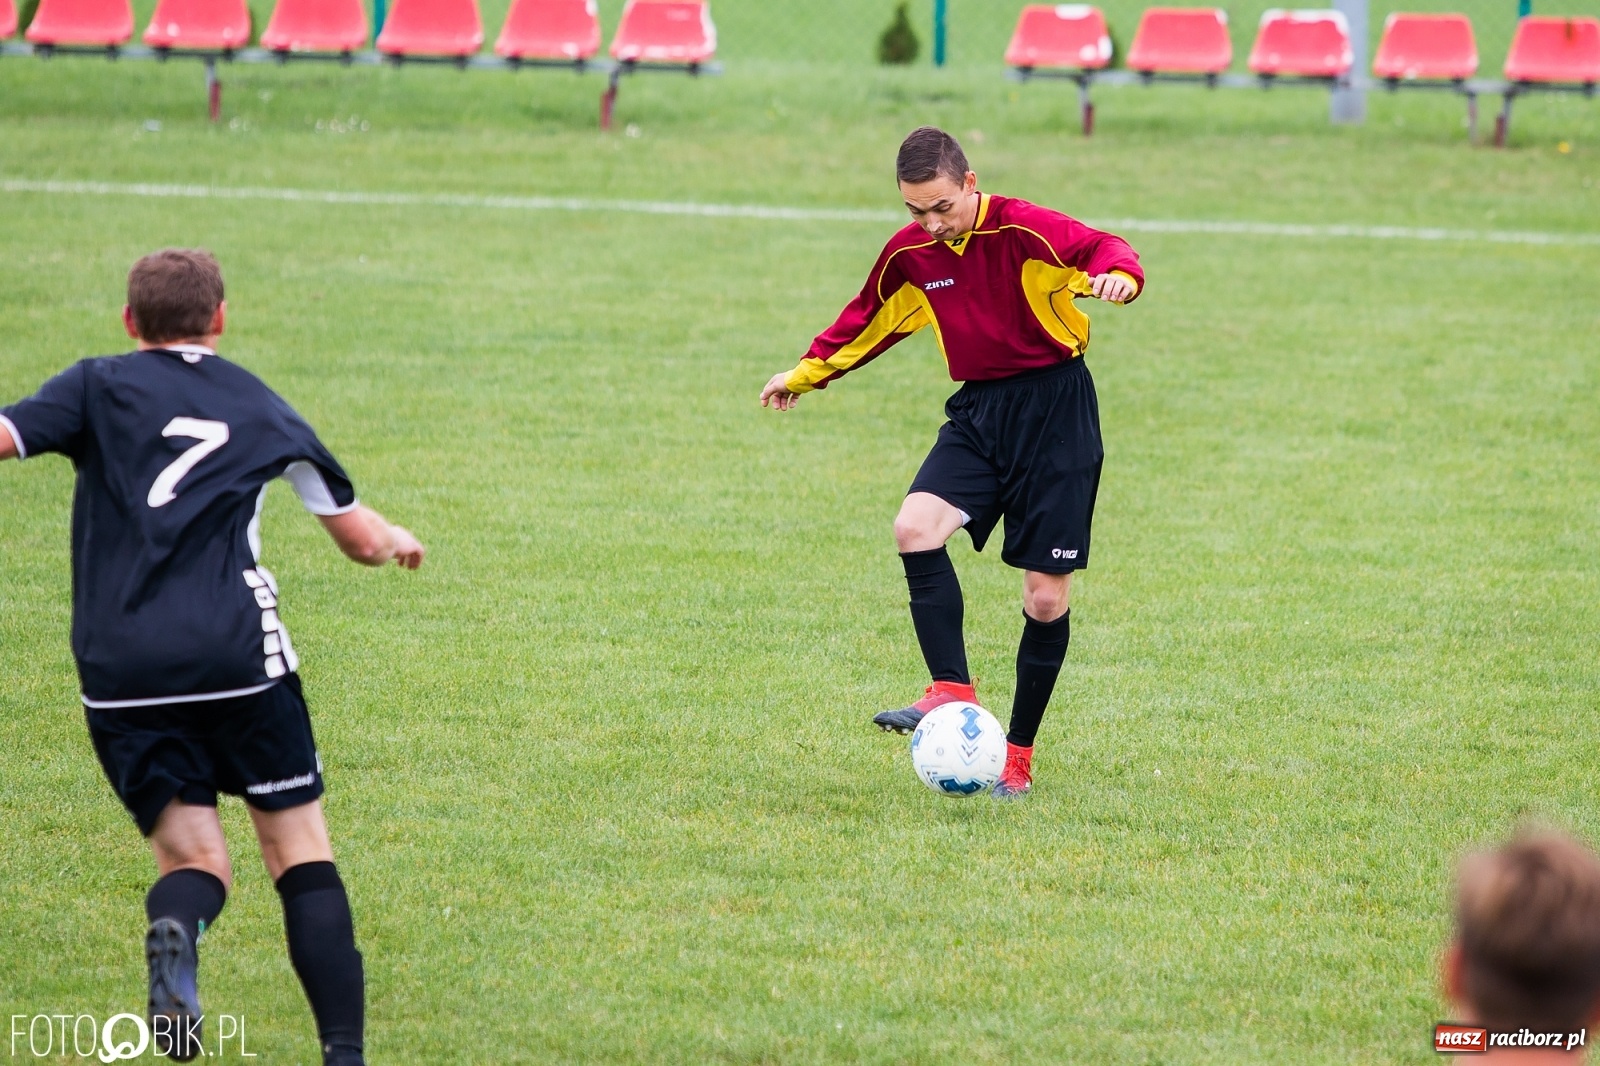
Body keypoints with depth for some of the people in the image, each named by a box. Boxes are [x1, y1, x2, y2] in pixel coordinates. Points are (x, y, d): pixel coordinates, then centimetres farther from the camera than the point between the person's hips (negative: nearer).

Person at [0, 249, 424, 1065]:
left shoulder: (98, 387, 9)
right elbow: (362, 539, 26)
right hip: (238, 654, 0)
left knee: (190, 855, 8)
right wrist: (396, 541, 48)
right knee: (301, 854, 8)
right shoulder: (265, 413, 17)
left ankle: (175, 926, -28)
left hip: (118, 670, 0)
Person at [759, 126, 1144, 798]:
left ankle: (1018, 756, 9)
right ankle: (952, 694, -23)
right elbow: (869, 319, 20)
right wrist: (806, 373, 29)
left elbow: (1104, 249, -24)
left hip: (1055, 409, -5)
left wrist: (1119, 276, -48)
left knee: (1046, 597, -3)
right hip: (978, 410, 5)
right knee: (915, 527, -22)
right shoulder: (909, 255, 3)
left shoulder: (1023, 230, -15)